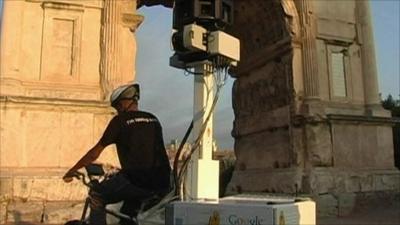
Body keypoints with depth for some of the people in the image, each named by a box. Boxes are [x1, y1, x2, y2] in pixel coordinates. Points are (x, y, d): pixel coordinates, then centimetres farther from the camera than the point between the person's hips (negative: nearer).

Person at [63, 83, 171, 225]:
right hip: (163, 185, 6)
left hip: (136, 181, -6)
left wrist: (72, 170, 21)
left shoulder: (120, 120, 2)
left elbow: (95, 152, 8)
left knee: (96, 196, 15)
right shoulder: (153, 120, 19)